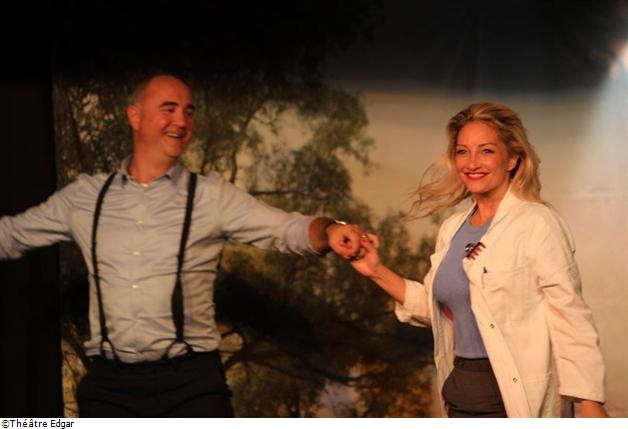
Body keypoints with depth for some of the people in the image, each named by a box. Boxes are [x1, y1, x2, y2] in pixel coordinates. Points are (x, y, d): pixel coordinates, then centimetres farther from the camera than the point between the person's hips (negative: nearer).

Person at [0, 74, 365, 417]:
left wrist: (329, 231, -25)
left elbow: (289, 229, -5)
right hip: (109, 382, 2)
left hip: (190, 378, -2)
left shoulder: (211, 196, 3)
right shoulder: (85, 196, 9)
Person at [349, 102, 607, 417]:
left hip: (518, 398, -7)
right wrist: (376, 272, 8)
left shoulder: (537, 223, -12)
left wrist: (589, 403, -21)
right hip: (461, 394, 7)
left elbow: (570, 317, -15)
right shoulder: (452, 229, 8)